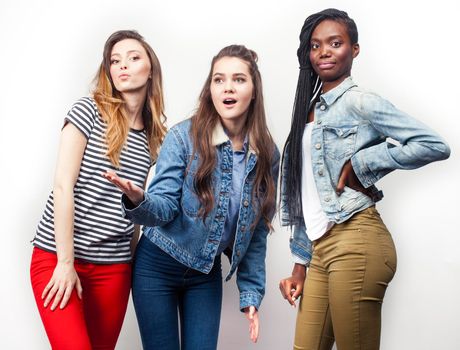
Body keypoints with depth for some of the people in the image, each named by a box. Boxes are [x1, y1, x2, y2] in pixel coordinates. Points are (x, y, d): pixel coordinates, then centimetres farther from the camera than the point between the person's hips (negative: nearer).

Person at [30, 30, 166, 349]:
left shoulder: (152, 138, 9)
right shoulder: (88, 112, -4)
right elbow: (63, 187, -9)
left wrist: (133, 260, 8)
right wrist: (65, 262, -13)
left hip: (114, 267, 4)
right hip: (57, 257, -4)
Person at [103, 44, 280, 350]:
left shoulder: (267, 155, -4)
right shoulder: (184, 137, -15)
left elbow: (257, 232, 2)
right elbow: (165, 207, -18)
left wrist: (252, 295, 1)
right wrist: (139, 201, -41)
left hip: (207, 274, 3)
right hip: (158, 266, -3)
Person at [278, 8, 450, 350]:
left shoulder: (359, 101, -6)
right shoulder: (311, 109, 16)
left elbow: (435, 145, -16)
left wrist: (360, 162, -13)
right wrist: (300, 263, 15)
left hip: (356, 243, -7)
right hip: (321, 247, 7)